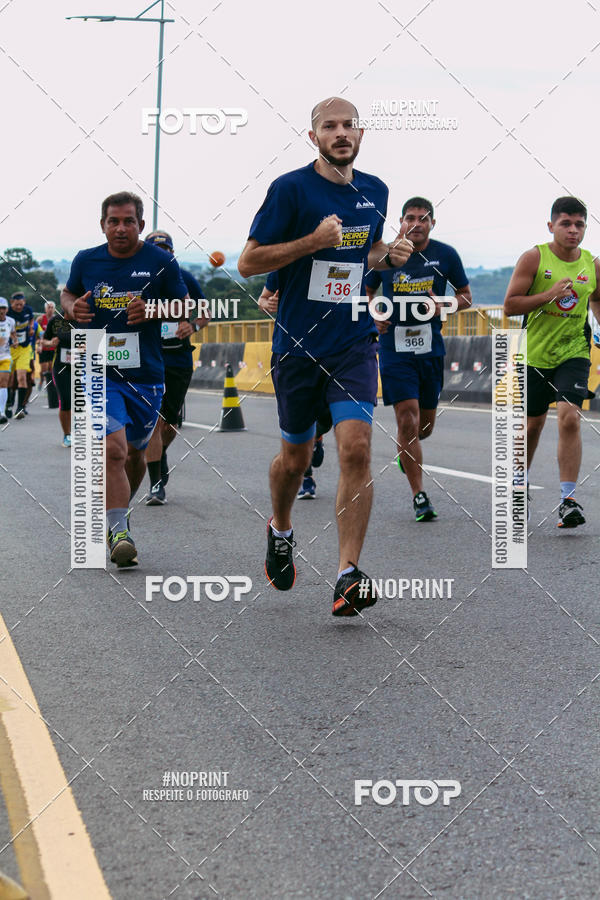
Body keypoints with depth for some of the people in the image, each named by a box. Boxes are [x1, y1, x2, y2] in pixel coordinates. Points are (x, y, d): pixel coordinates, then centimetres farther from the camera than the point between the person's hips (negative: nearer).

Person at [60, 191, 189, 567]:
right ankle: (120, 532, -19)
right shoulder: (85, 261, 4)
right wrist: (73, 308, -2)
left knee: (134, 454, 14)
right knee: (113, 449, -19)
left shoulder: (161, 262, -2)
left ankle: (119, 510, 41)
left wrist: (153, 311, -15)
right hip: (98, 371, -1)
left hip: (146, 374, 1)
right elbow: (68, 294, 22)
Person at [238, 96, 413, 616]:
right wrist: (313, 241, -19)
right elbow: (248, 263, -8)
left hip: (355, 343, 2)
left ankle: (349, 574, -14)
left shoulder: (375, 192, 9)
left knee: (356, 447, -15)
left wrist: (391, 257, 4)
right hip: (298, 343, -2)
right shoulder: (290, 189, -6)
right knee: (295, 458, 11)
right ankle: (280, 531, 43)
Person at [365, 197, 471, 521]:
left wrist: (443, 305, -10)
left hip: (431, 348, 3)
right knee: (408, 421, -13)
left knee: (425, 427, 12)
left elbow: (465, 296, 10)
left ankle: (404, 449, 49)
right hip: (395, 347, -2)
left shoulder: (446, 255, 1)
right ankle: (419, 496, -6)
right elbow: (367, 293, 12)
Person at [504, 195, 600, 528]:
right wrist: (550, 294, -21)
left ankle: (568, 500, -17)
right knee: (532, 424, 13)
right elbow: (509, 305, -10)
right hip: (535, 354, -1)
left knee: (569, 418, -19)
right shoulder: (534, 258, -8)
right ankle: (521, 483, 41)